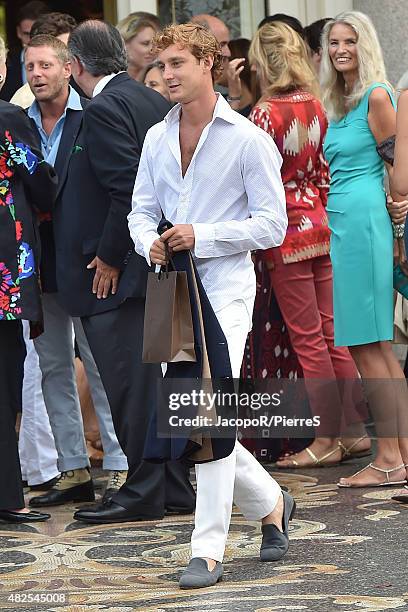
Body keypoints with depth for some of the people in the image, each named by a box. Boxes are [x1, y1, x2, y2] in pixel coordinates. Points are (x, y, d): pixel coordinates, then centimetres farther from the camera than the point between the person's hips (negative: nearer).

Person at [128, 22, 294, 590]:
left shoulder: (248, 139, -5)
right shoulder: (157, 138, 12)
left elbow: (271, 224, -8)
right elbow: (142, 210, 17)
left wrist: (201, 236, -17)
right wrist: (149, 241, -6)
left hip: (225, 287, -6)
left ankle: (208, 550, -10)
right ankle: (268, 502, 28)